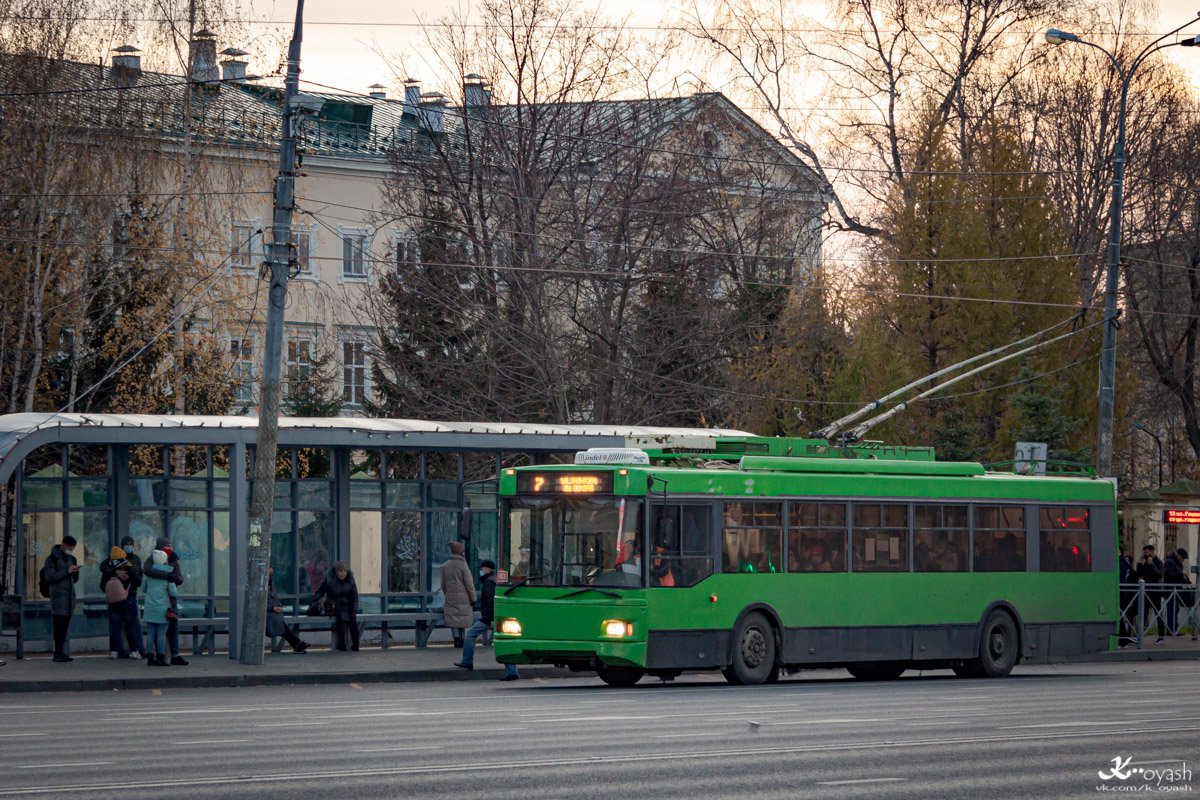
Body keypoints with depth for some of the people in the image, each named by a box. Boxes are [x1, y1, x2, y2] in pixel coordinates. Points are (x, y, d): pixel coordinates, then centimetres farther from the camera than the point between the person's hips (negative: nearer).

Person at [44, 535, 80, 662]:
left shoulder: (71, 559, 17)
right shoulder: (52, 559, -3)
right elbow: (50, 578, -13)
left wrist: (76, 572, -2)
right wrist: (67, 571, -18)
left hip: (70, 596, 6)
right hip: (58, 596, -6)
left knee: (65, 625, 3)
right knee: (59, 625, -11)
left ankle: (59, 653, 5)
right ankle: (59, 653, -12)